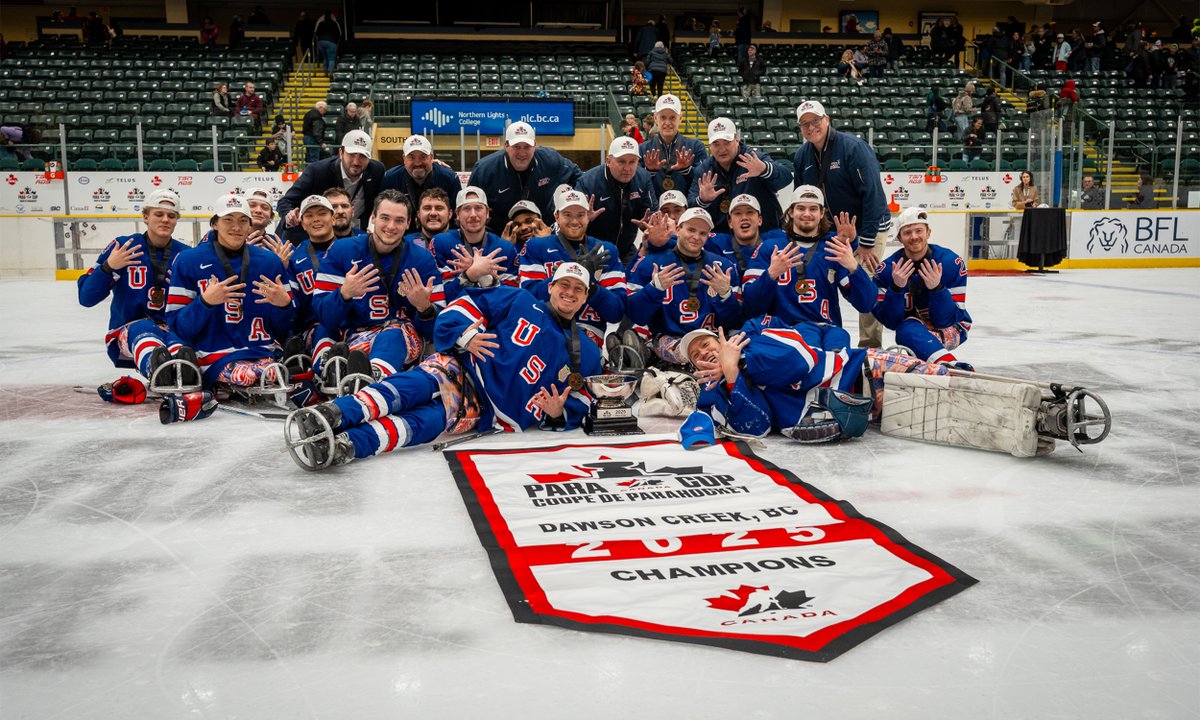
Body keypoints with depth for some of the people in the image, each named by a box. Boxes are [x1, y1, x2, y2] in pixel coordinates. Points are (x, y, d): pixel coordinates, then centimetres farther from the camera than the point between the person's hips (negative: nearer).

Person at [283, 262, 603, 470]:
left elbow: (577, 404, 17)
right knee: (423, 383, -36)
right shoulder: (519, 301, 13)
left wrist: (558, 414, -5)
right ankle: (331, 416, -56)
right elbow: (464, 307, 8)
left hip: (487, 413, 0)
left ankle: (345, 445, -54)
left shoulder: (586, 355, 19)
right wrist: (465, 335, -12)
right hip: (462, 368, 0)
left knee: (427, 420, -30)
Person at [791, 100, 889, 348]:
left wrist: (867, 242, -23)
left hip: (866, 228, -6)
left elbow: (872, 194, -23)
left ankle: (870, 347, 3)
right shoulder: (802, 156, 0)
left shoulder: (853, 147, -20)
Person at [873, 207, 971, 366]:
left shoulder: (951, 263, -19)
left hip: (952, 329, -2)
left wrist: (937, 288, -35)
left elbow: (947, 319, -19)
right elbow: (889, 322, -16)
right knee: (907, 328, -35)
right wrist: (896, 288, -31)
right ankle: (953, 368, -49)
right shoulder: (888, 268, -12)